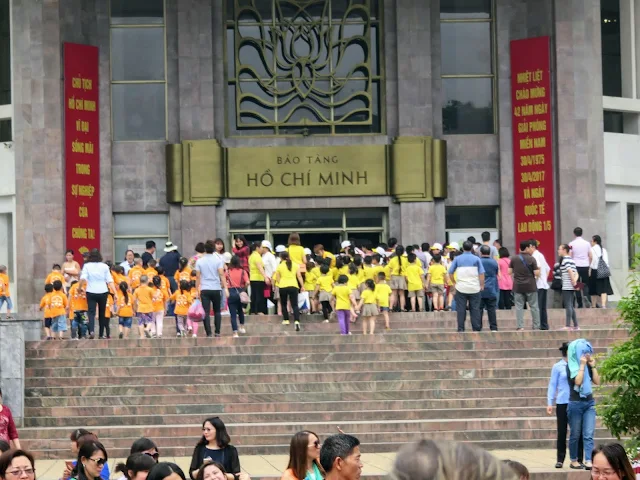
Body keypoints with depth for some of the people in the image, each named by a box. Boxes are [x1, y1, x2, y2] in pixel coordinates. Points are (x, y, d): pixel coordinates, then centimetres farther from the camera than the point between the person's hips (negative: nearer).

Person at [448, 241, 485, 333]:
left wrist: (454, 282, 12)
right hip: (474, 288, 0)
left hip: (461, 287, 0)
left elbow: (450, 272, 2)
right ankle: (476, 328, 6)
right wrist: (482, 285, 2)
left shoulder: (457, 259, 2)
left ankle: (461, 328, 2)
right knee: (475, 309, 6)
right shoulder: (476, 259, -1)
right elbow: (481, 273, -5)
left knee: (461, 309, 4)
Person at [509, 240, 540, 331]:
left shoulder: (514, 259, 0)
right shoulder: (531, 259, -9)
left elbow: (509, 272, 3)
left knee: (519, 307, 4)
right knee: (534, 307, 6)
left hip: (518, 286, 2)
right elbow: (536, 273, -10)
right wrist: (538, 269, 11)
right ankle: (536, 327, 8)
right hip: (530, 286, -2)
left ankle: (520, 326, -2)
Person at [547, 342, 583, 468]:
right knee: (562, 432, 3)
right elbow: (552, 385, 0)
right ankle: (560, 459, 11)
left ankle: (578, 459, 7)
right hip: (562, 403, -2)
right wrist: (550, 403, -5)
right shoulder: (558, 367, -1)